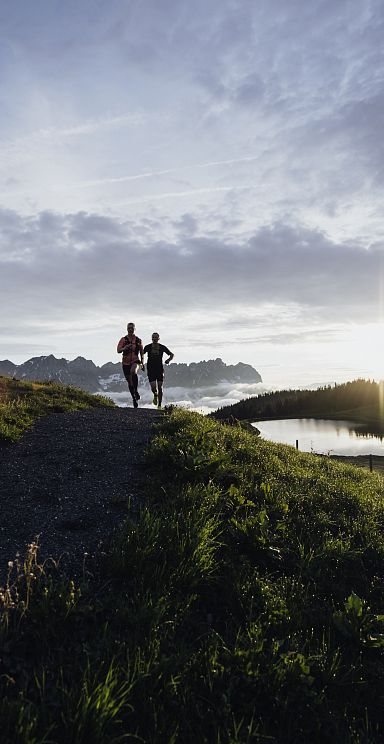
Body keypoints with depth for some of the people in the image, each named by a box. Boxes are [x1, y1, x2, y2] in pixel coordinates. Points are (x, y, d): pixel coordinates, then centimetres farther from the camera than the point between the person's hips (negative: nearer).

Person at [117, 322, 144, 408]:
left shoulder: (138, 340, 4)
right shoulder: (123, 339, 0)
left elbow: (141, 352, 14)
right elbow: (118, 350, -10)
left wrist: (142, 363, 13)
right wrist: (125, 348, -30)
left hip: (135, 361, -1)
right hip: (126, 362, 1)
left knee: (133, 371, -36)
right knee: (130, 382, 8)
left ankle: (136, 390, -21)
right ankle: (134, 399, 24)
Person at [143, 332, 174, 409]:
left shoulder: (162, 347, 1)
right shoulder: (148, 347, 1)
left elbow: (172, 354, 11)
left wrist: (168, 360, -9)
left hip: (160, 369, 1)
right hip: (151, 370, -1)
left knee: (160, 388, -1)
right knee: (153, 387, -12)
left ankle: (159, 405, 12)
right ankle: (155, 395, 24)